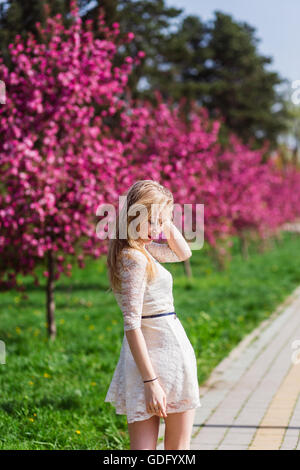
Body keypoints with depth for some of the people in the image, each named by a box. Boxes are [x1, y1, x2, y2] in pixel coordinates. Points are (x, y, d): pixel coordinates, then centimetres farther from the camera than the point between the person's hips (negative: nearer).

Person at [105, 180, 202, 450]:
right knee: (178, 447, 6)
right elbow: (132, 325, -21)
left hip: (142, 357, 8)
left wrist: (165, 220, 11)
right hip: (168, 349, -8)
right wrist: (150, 381, -22)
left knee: (143, 447, 7)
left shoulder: (140, 249, 10)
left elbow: (183, 253, 23)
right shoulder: (135, 259, -18)